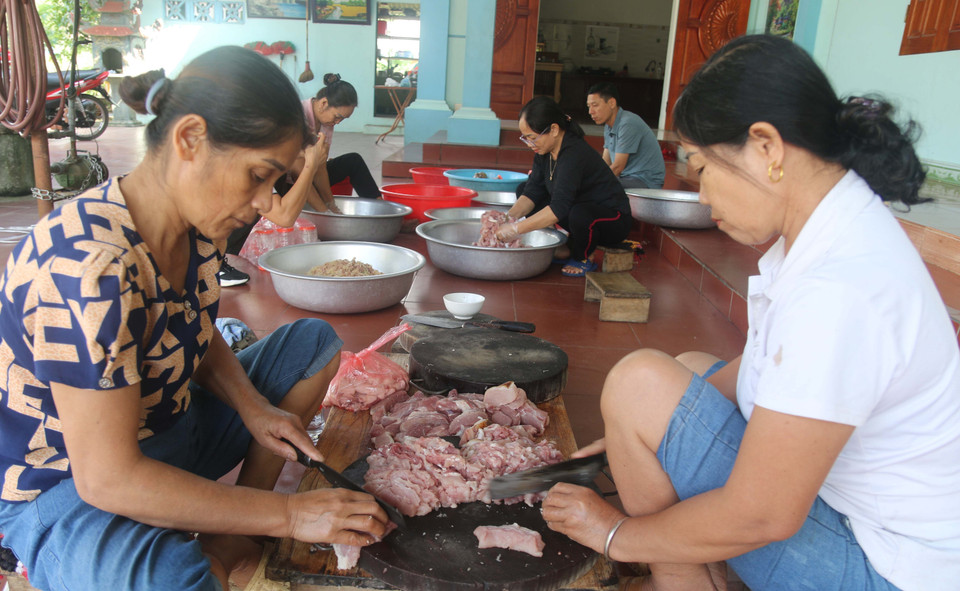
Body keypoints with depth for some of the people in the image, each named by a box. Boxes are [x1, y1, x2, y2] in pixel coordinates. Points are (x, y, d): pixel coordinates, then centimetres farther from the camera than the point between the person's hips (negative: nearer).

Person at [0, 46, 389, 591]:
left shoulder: (197, 227, -6)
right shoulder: (89, 265, -31)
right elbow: (107, 478, -30)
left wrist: (252, 406, -8)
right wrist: (288, 513, -26)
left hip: (169, 426, 9)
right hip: (65, 489, -9)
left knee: (314, 340, 7)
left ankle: (228, 541, 1)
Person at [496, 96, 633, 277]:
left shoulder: (575, 154, -30)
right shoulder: (545, 151, -3)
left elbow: (559, 207, -38)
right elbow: (532, 192, -4)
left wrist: (516, 229, -38)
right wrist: (508, 216, -22)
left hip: (614, 221, -9)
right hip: (577, 208, 9)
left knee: (580, 214, -43)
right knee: (522, 189, 2)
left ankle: (583, 260, -9)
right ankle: (564, 249, 4)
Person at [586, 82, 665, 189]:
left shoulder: (628, 124, -18)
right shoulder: (609, 126, 12)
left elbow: (618, 167, -18)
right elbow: (605, 163, 11)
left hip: (646, 181, -9)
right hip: (627, 178, 9)